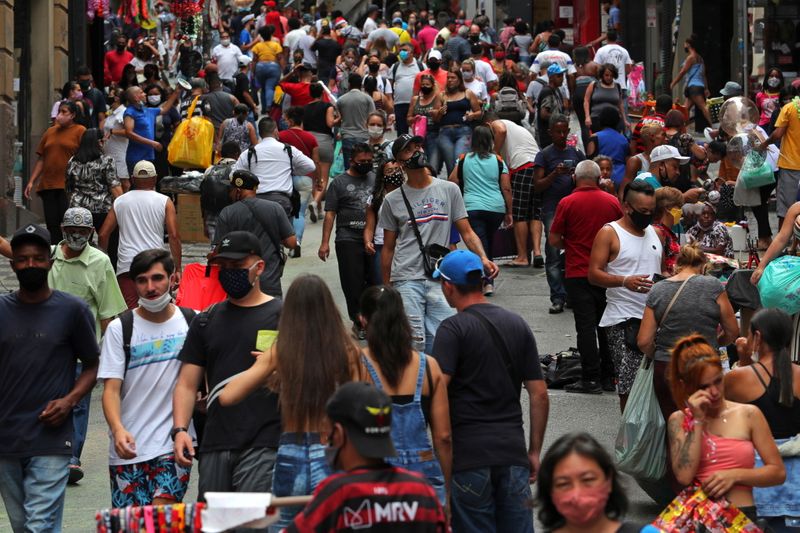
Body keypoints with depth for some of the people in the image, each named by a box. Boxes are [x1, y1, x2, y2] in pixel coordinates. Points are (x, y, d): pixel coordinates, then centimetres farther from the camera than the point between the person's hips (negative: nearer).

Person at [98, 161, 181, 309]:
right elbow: (174, 236, -2)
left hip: (126, 265, 1)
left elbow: (103, 235, 10)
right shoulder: (164, 202, 5)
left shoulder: (119, 201, 12)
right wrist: (177, 269, 2)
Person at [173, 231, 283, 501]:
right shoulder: (206, 321, 16)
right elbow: (187, 383, 13)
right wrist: (180, 429, -1)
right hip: (215, 445, 5)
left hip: (264, 446, -5)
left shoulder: (282, 315, 4)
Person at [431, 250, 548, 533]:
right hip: (514, 452, 5)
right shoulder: (518, 325, 10)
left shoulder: (454, 329, -7)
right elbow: (539, 395, 9)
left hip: (468, 455, -5)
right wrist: (534, 451, 14)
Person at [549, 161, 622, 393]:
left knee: (586, 325, -2)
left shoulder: (567, 203, -10)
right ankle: (609, 377, 16)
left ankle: (591, 379, -2)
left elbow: (553, 240, -6)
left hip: (578, 273, -3)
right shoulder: (613, 202, 0)